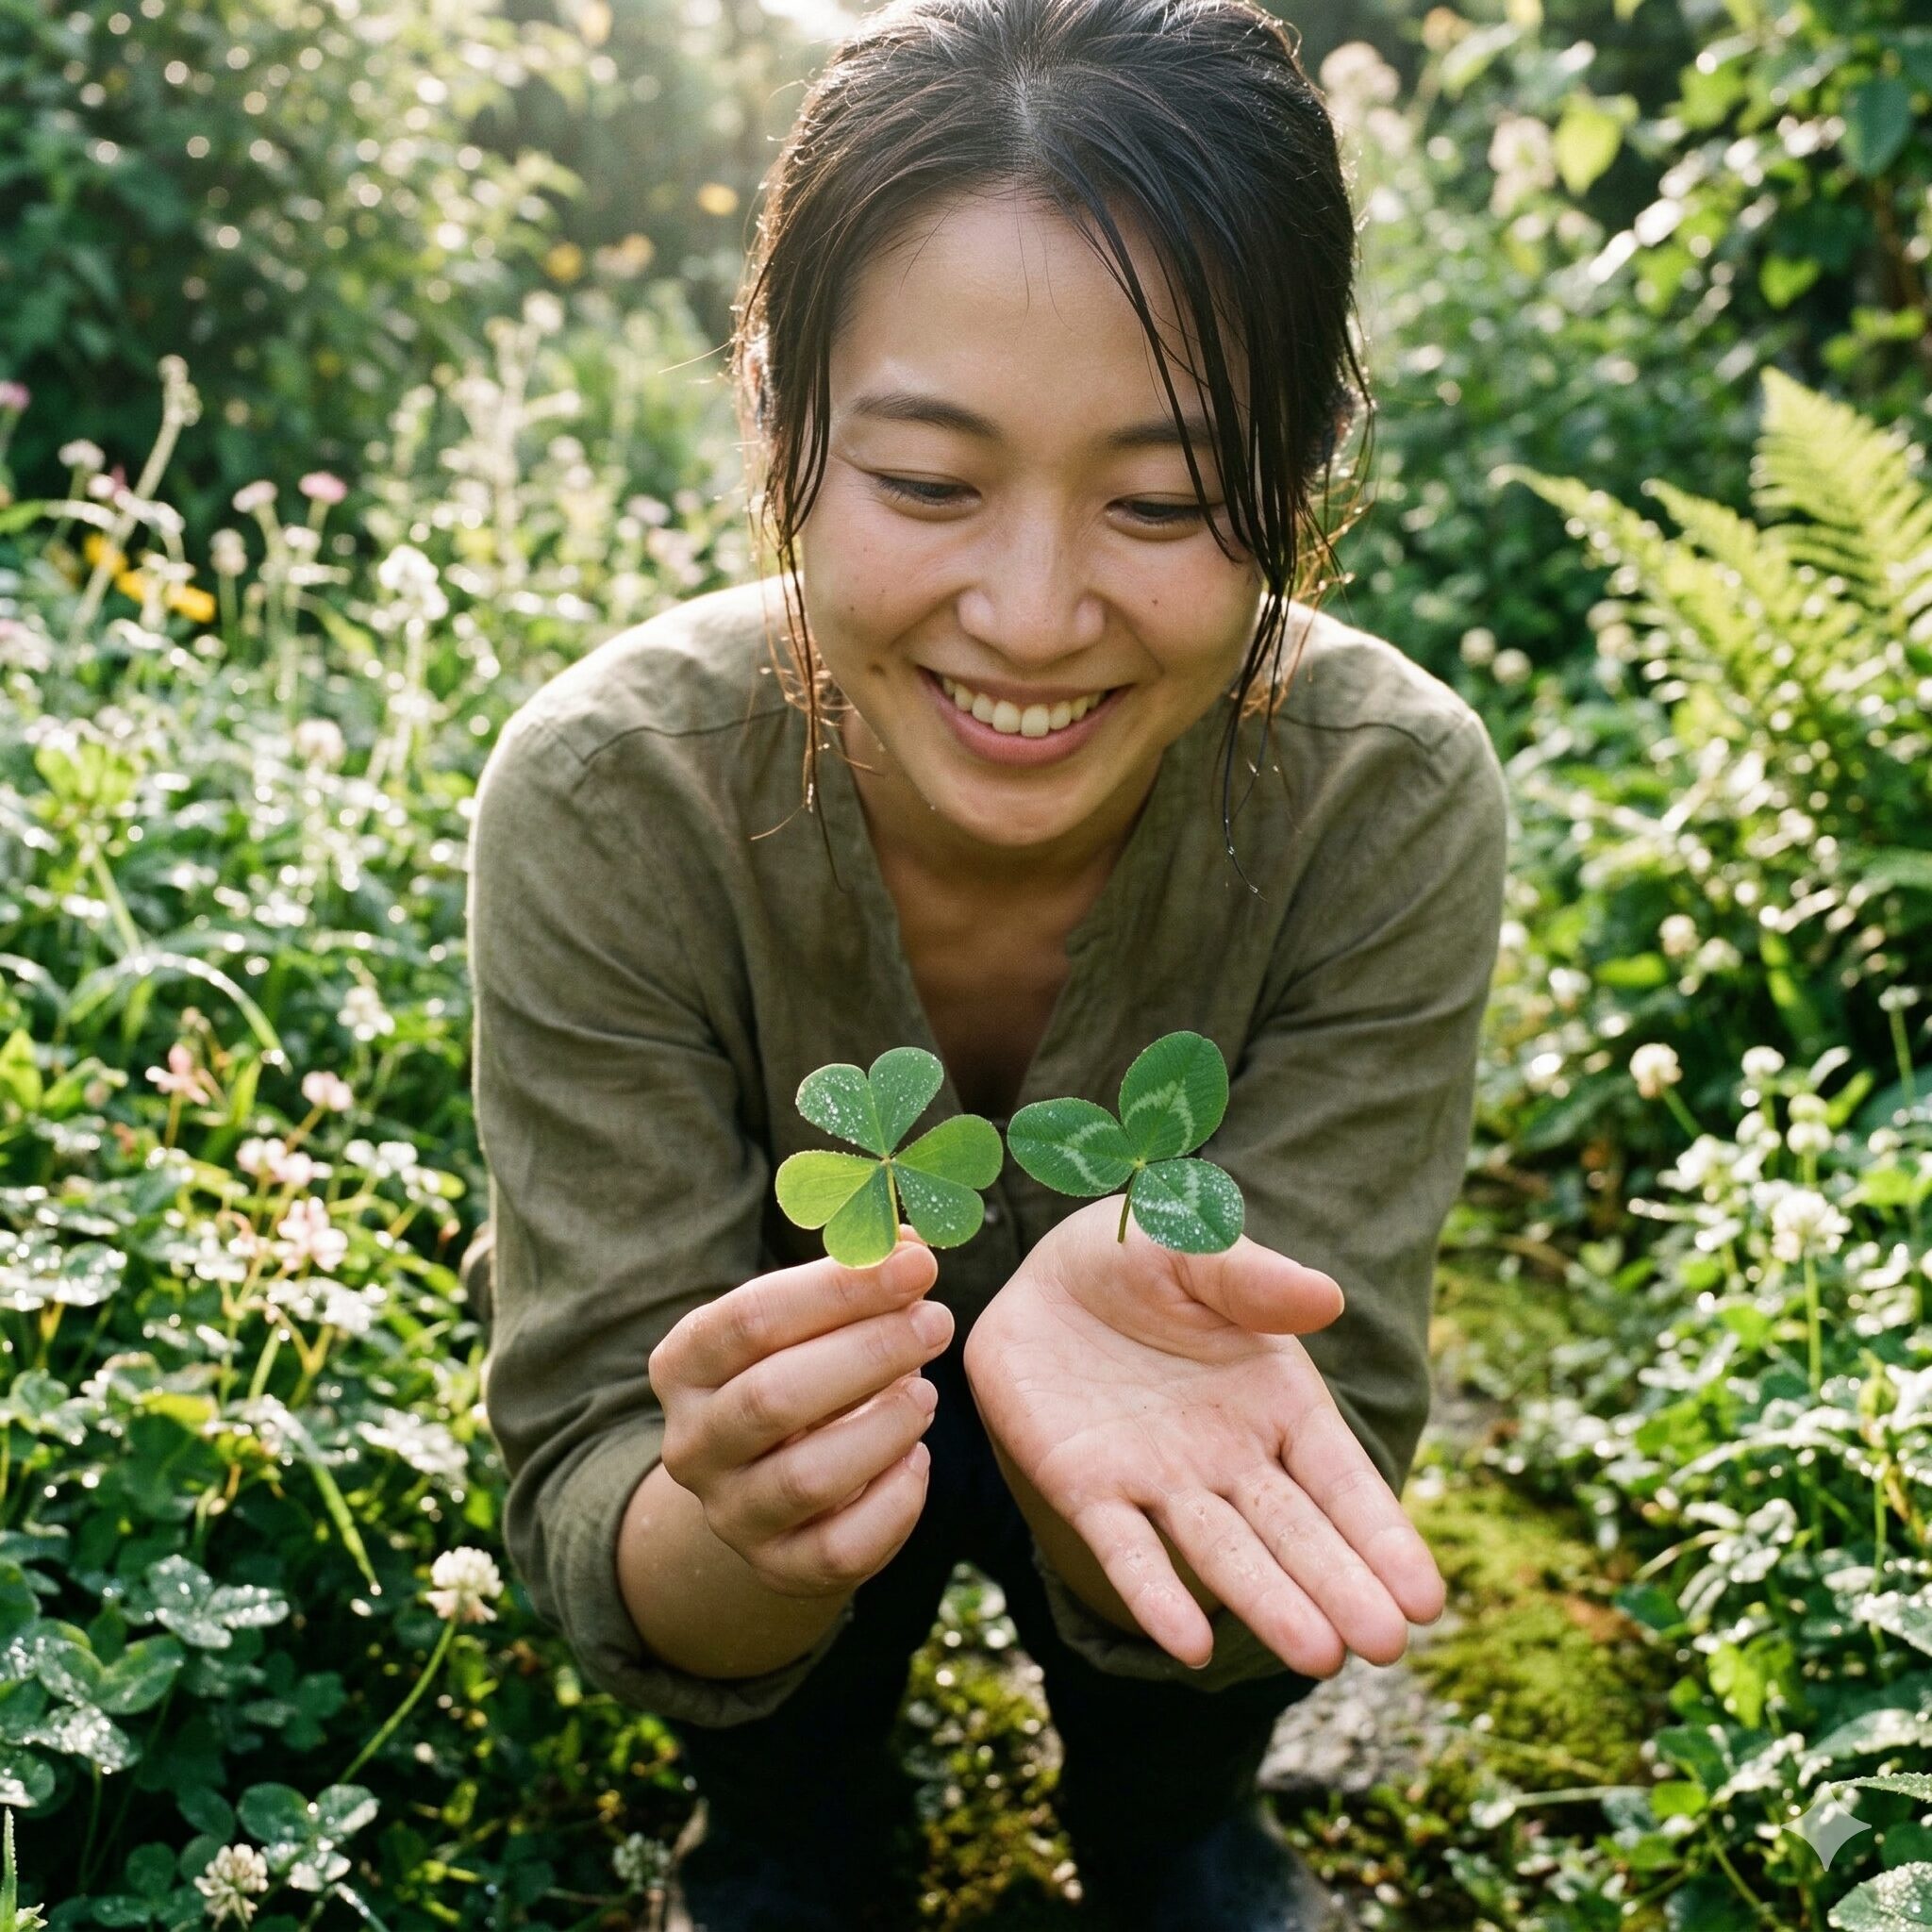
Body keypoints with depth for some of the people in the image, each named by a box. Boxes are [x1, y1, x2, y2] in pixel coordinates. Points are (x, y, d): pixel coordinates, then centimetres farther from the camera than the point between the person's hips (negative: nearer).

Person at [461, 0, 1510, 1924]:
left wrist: (1125, 1388, -48)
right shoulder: (603, 799, -28)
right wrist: (729, 1534, -48)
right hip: (772, 1342, 1)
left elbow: (1324, 1451, -26)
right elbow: (594, 1522, -26)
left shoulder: (1391, 802, -27)